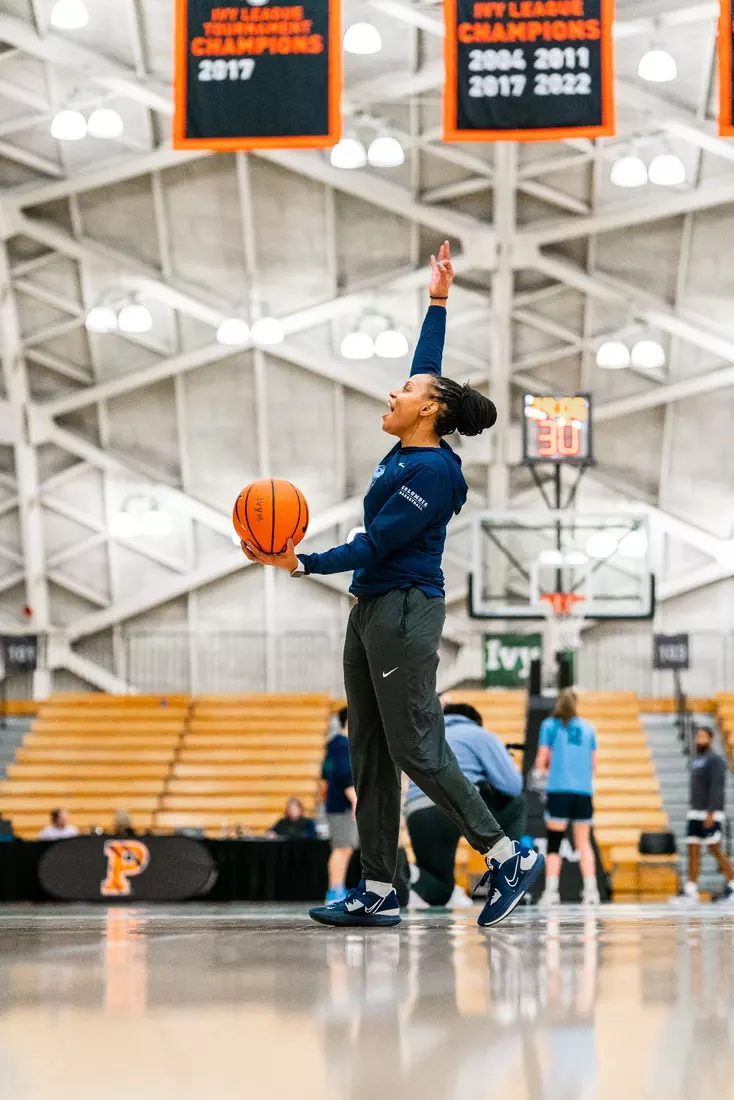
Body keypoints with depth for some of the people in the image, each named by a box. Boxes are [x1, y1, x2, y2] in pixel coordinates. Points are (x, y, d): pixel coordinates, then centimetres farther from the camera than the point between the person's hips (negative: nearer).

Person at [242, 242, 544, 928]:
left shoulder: (430, 472, -15)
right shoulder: (407, 453, 11)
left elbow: (376, 543, -17)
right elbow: (427, 369, 24)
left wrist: (302, 565, -18)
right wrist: (438, 302, 27)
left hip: (405, 611, -10)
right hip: (372, 609, 10)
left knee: (416, 749, -9)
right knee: (369, 754, 5)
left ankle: (508, 858, -1)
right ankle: (378, 892, 5)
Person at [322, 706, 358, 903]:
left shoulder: (336, 744, 17)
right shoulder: (344, 745, -14)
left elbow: (326, 773, 24)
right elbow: (345, 775, -23)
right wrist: (355, 799, -24)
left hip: (337, 804, 10)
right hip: (343, 805, -10)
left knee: (345, 849, 12)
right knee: (342, 848, -9)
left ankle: (338, 891, 15)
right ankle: (335, 893, -9)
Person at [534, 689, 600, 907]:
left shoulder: (550, 725, 3)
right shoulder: (588, 727, 11)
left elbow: (540, 763, 0)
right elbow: (593, 764, 11)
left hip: (558, 789, -2)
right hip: (583, 791, 2)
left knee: (554, 843, -1)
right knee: (584, 842, 8)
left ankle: (551, 891, -11)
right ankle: (591, 890, -3)